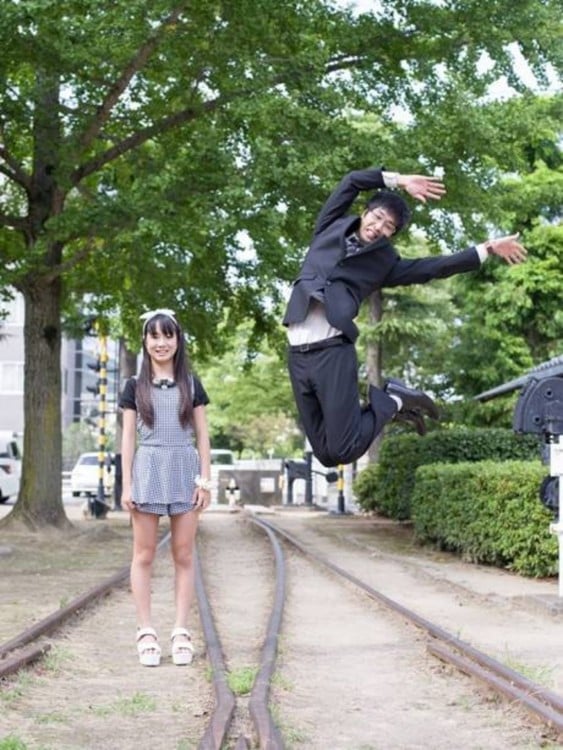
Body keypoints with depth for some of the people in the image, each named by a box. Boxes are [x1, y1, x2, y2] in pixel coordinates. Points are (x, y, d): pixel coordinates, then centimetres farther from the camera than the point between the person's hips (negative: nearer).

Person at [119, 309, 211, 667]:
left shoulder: (191, 384, 8)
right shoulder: (136, 386, 7)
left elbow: (202, 436, 8)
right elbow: (128, 437, 5)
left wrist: (205, 480, -1)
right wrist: (127, 484, -1)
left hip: (185, 470, 0)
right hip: (148, 469, 0)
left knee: (184, 555, 2)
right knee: (144, 555, 1)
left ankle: (182, 632, 5)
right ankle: (146, 632, 5)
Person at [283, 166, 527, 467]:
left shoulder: (383, 261, 11)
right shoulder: (331, 228, 16)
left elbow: (437, 267, 10)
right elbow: (352, 182, 11)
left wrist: (487, 248, 7)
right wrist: (399, 181, 7)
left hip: (332, 350, -2)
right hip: (297, 353, 3)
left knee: (343, 450, -11)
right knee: (327, 454, 2)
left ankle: (391, 403, 15)